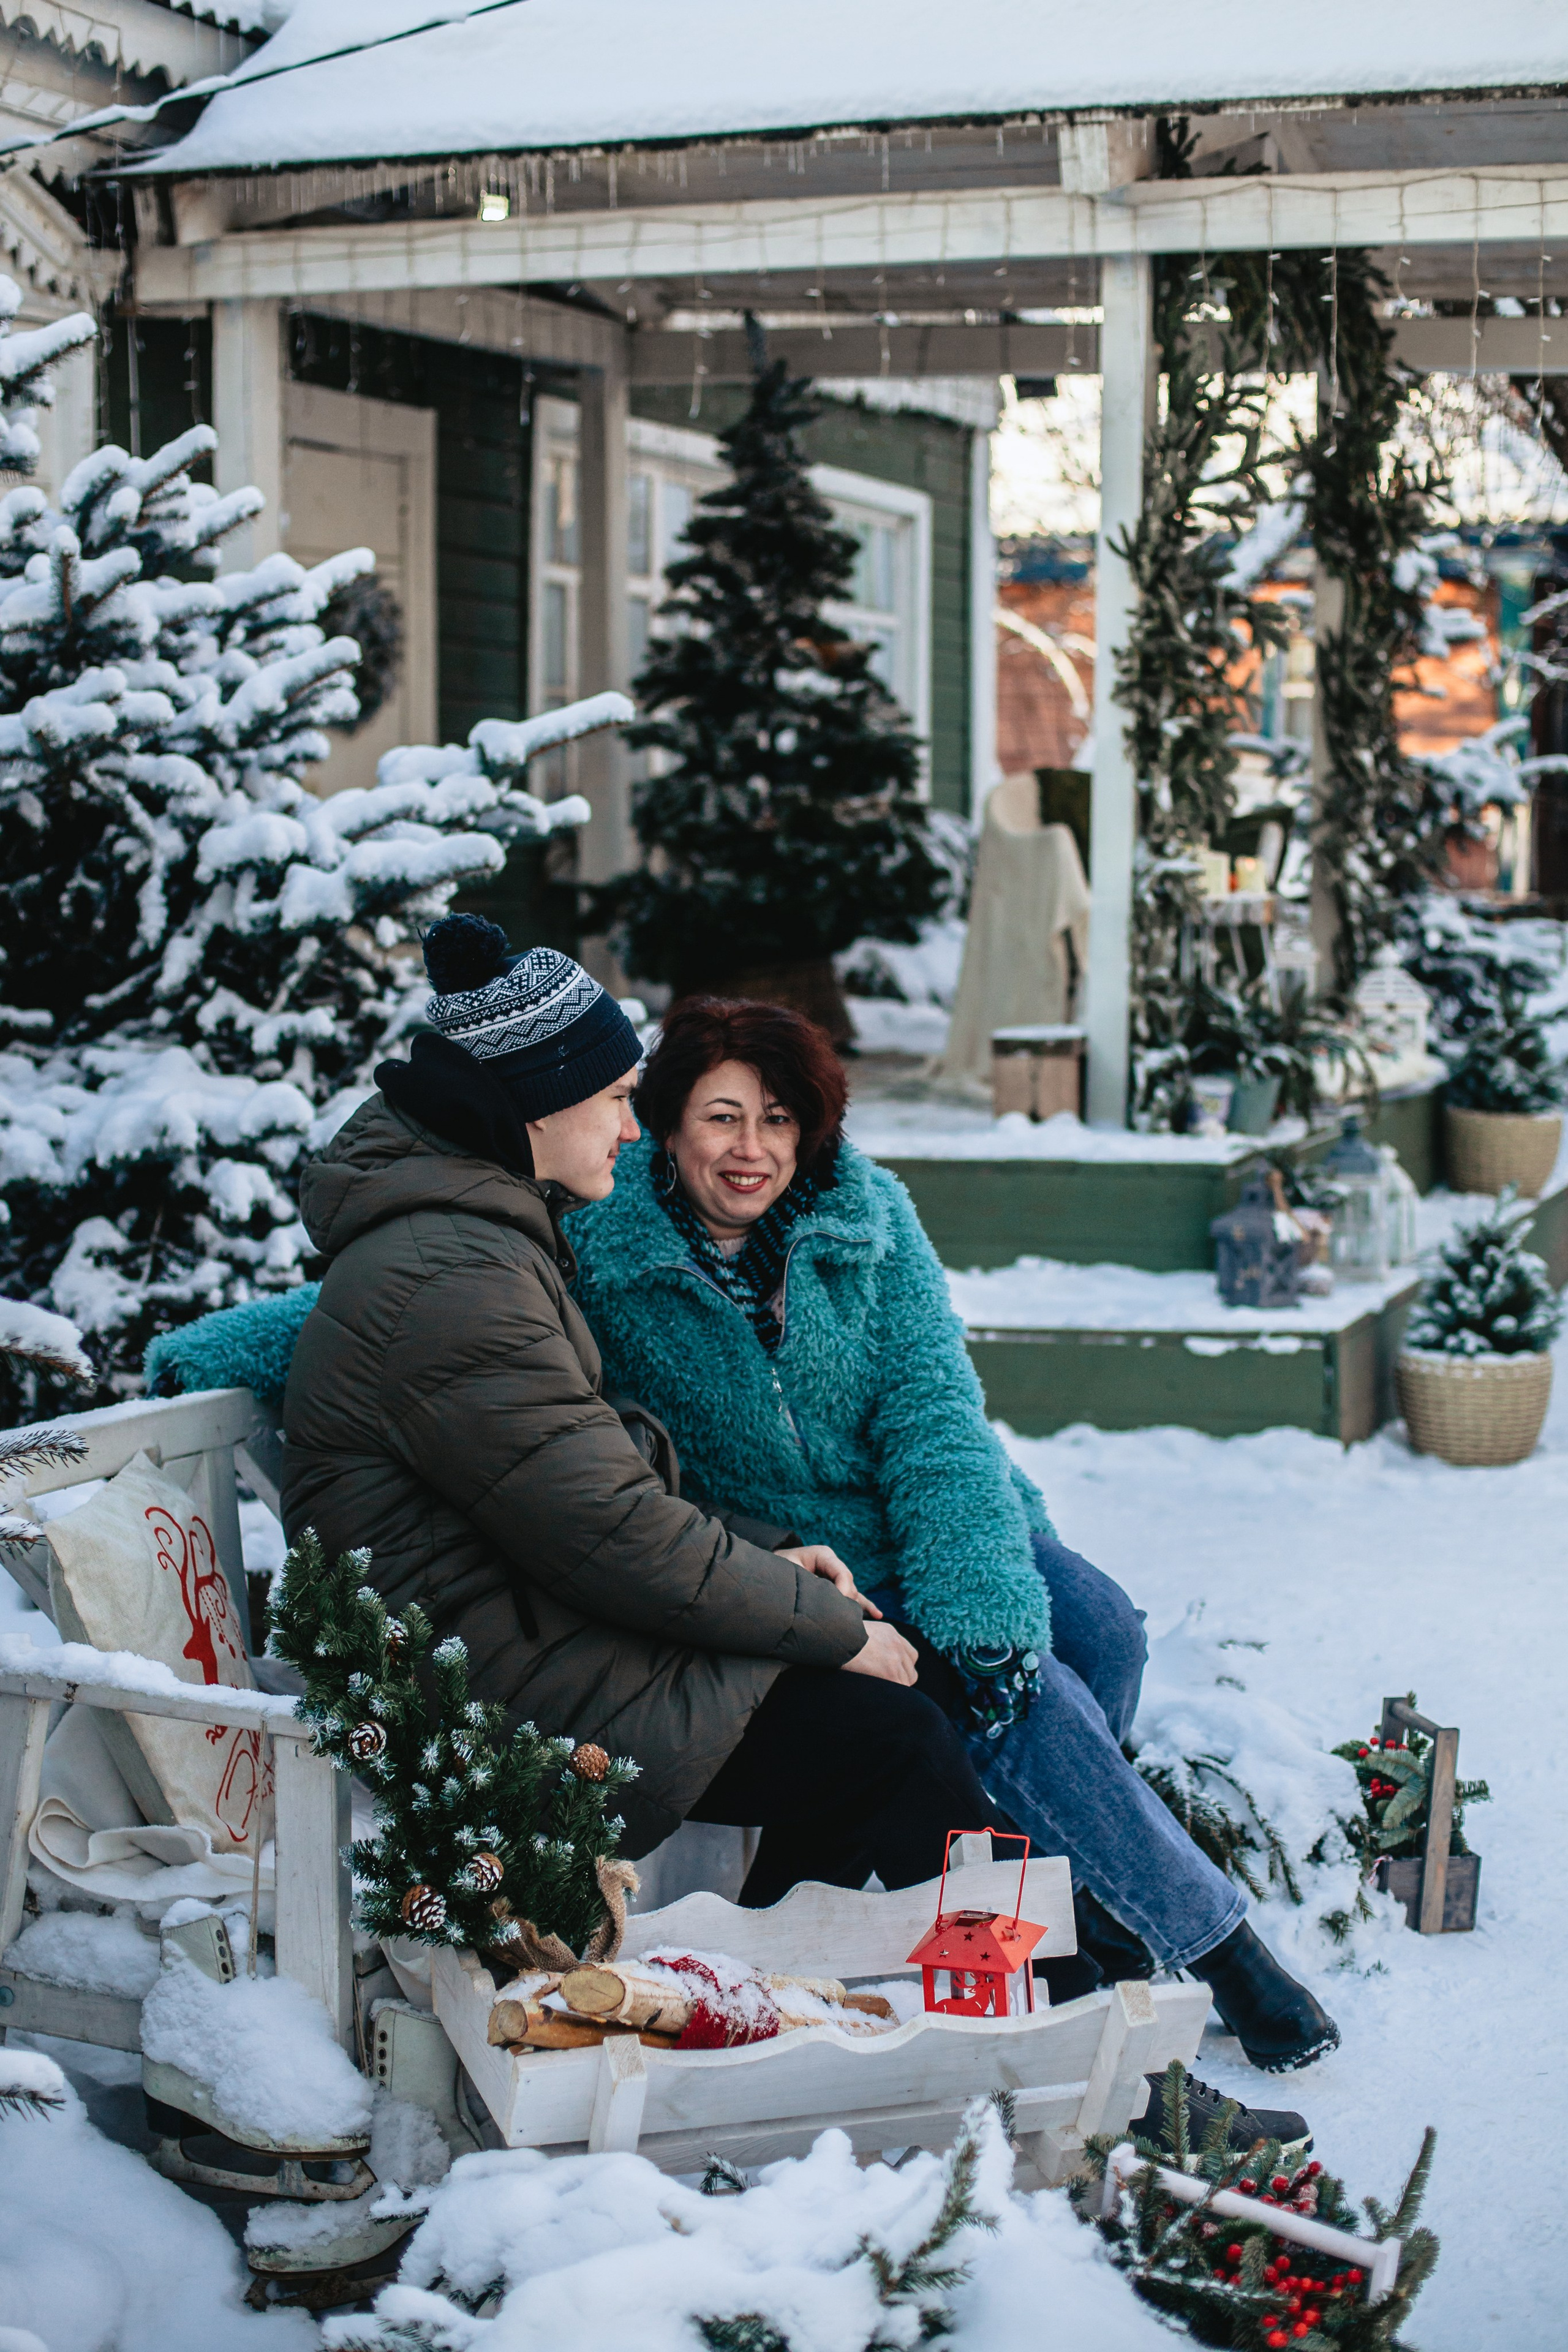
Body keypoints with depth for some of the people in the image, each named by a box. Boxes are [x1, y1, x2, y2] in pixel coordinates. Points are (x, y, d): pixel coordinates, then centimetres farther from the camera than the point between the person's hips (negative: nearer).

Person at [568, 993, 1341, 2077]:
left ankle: (1091, 1904, 1)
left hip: (921, 1526, 4)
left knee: (1100, 1627, -20)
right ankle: (1208, 1936, -8)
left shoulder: (867, 1215, -4)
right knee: (1028, 1694, -23)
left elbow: (932, 1411, -12)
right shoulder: (601, 1256, -12)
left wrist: (979, 1606, -24)